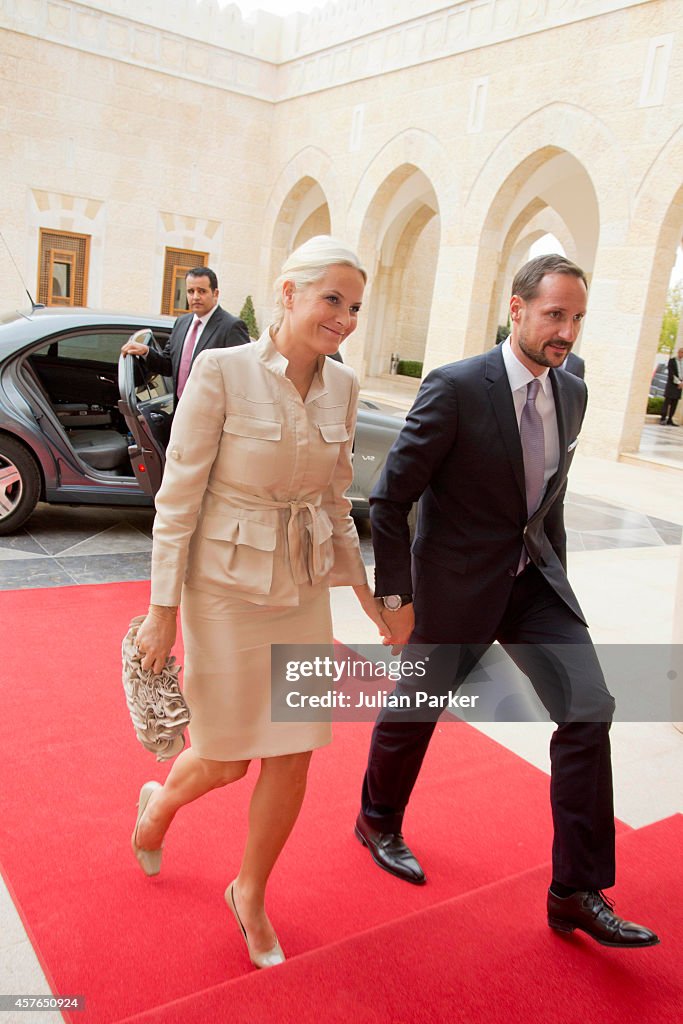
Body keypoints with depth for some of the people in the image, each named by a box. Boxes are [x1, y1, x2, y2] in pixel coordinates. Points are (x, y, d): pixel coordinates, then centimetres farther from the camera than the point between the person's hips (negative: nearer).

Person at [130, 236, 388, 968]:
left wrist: (362, 587, 14)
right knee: (228, 760, 10)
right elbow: (178, 497, -12)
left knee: (294, 758, 9)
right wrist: (162, 608, -11)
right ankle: (160, 799, 47)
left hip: (303, 592, 5)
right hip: (225, 589, -5)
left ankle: (250, 894, 36)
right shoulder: (221, 372, -15)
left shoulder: (342, 387, 1)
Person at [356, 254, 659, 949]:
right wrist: (395, 597, -14)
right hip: (456, 585, -5)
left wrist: (556, 579, 17)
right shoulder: (455, 388, -19)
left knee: (588, 707, -5)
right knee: (414, 712, 13)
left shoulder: (571, 393, 2)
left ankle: (578, 892, 10)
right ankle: (378, 822, 43)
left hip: (533, 579, 6)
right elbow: (389, 499, -16)